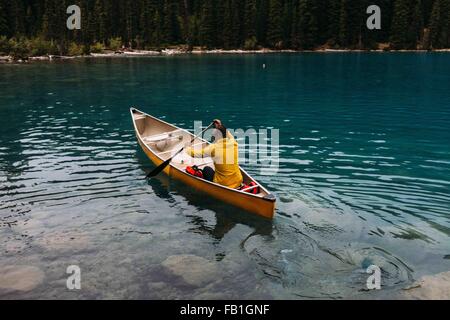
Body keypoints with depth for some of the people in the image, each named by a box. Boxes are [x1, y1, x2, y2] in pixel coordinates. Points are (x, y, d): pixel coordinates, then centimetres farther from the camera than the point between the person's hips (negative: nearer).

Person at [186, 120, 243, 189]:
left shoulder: (214, 148, -19)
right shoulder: (234, 143, -5)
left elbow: (194, 153, -10)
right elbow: (229, 136, 22)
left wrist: (188, 149, 11)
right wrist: (221, 126, 30)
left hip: (222, 185, -4)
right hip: (238, 182, 4)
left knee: (207, 169, 22)